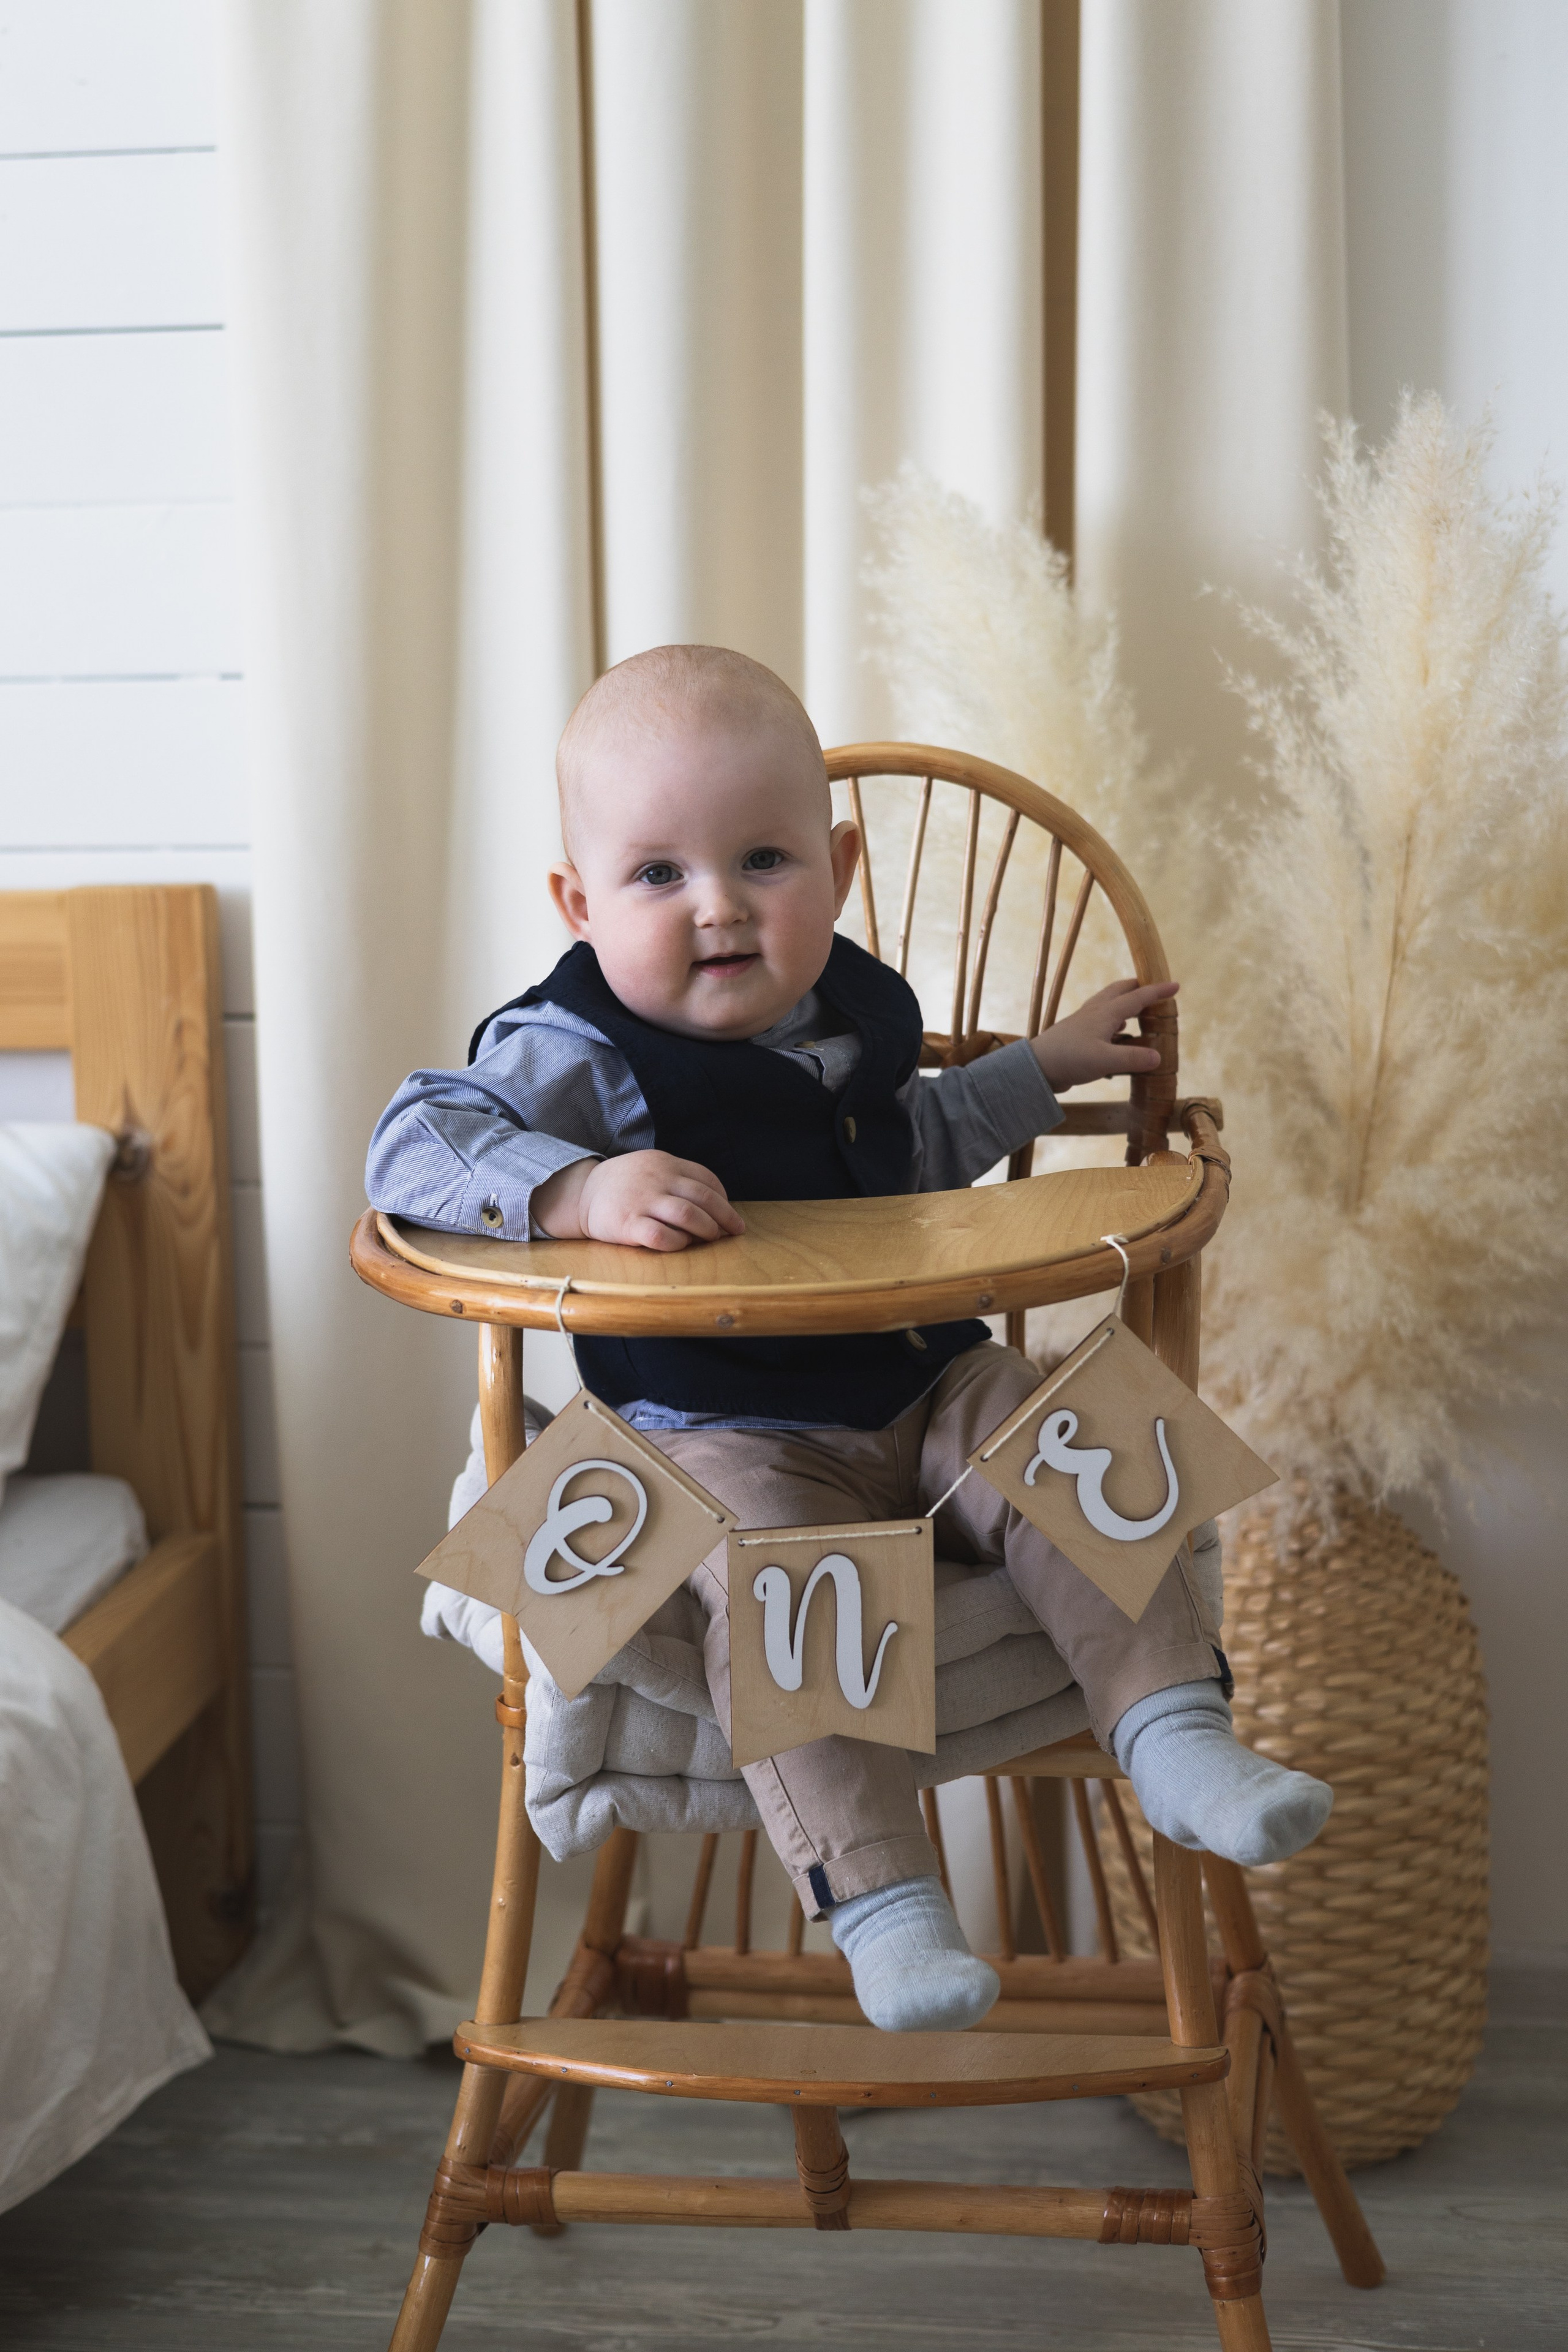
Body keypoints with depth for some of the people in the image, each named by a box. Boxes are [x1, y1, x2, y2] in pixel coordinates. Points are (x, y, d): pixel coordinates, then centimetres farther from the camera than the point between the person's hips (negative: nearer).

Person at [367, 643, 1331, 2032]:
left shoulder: (855, 1006, 7)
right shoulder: (582, 1054, -14)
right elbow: (413, 1146, -27)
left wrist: (1042, 1070, 28)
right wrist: (578, 1189, -41)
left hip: (926, 1385, 6)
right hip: (725, 1436, -6)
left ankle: (1181, 1745, -9)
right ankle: (881, 1905, -27)